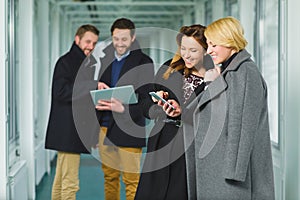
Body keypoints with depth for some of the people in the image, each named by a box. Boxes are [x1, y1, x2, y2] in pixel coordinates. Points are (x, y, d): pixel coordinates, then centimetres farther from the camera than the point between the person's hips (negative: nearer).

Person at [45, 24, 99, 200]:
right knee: (70, 184, -9)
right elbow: (61, 92, -20)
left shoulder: (82, 63, 21)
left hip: (73, 131, 10)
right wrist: (93, 85, -21)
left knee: (61, 181, 13)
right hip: (68, 132, -10)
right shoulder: (66, 62, -8)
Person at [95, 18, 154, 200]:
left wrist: (123, 109, -24)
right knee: (110, 177, 12)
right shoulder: (106, 59, 13)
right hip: (105, 128, 5)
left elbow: (147, 100, -10)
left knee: (131, 181, -1)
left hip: (128, 129, -5)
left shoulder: (143, 62, -4)